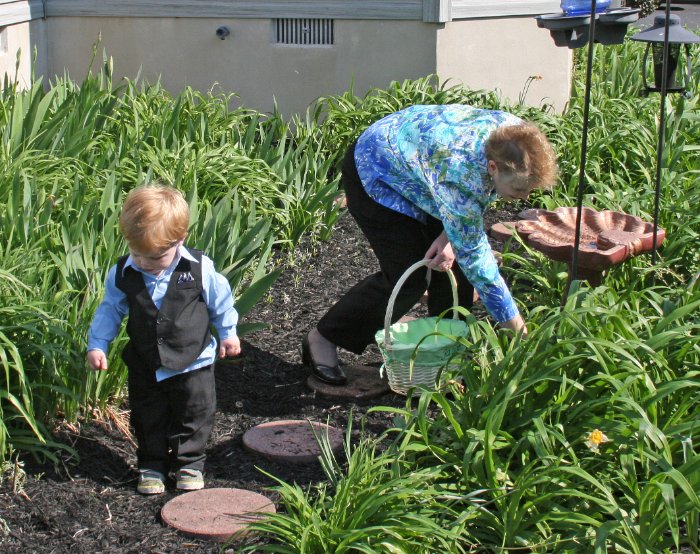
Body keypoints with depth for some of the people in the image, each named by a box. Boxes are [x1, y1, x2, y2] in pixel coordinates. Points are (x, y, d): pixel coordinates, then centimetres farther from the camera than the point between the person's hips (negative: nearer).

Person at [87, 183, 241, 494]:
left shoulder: (199, 269, -16)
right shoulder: (122, 274, -11)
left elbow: (220, 302, 0)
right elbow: (110, 310, 3)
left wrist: (228, 334, 9)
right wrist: (96, 345, -3)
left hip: (192, 363, -2)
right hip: (144, 367, 2)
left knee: (194, 416, 10)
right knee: (148, 421, 13)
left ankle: (188, 463, 27)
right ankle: (151, 465, 29)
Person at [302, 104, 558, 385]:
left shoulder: (516, 137, -21)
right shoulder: (460, 171, -43)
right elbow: (473, 255, -32)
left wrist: (449, 237, -16)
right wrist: (512, 321, -25)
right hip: (376, 175, -8)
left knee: (455, 265, -3)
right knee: (408, 277, -12)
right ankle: (322, 338, 2)